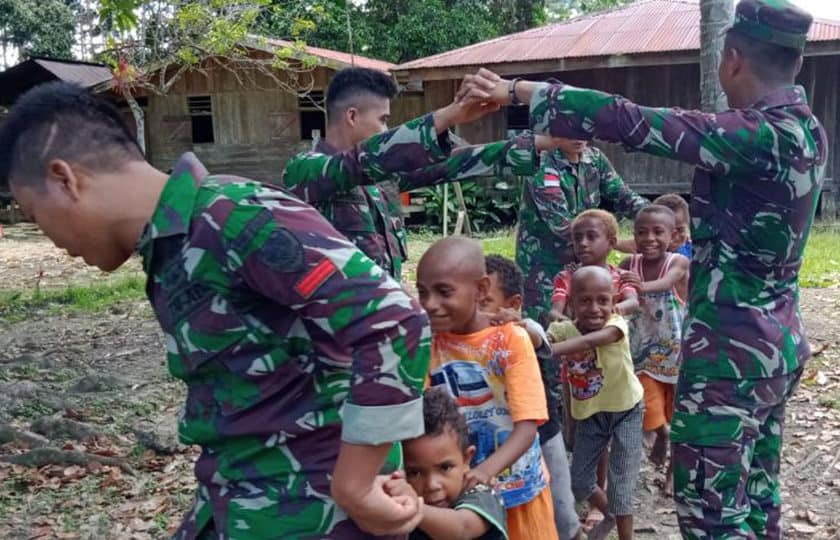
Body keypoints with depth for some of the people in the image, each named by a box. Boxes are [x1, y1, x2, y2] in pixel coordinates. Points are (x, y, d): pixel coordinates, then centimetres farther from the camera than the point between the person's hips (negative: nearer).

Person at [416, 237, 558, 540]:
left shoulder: (512, 340, -18)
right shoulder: (428, 343, -8)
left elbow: (527, 425, -22)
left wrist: (486, 470, -38)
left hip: (516, 486, -2)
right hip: (455, 487, 2)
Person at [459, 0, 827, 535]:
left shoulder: (757, 135, -22)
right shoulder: (805, 128, 5)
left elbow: (628, 123, -26)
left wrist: (517, 90, -21)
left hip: (732, 352, -9)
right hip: (777, 345, 9)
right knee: (756, 494, 20)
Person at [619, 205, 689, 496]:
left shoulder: (679, 263, -21)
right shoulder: (629, 264, -9)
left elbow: (663, 284, -42)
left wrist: (642, 286, -62)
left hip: (678, 353, -2)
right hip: (644, 354, 2)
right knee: (650, 415, 4)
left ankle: (673, 471, 34)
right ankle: (661, 435, 40)